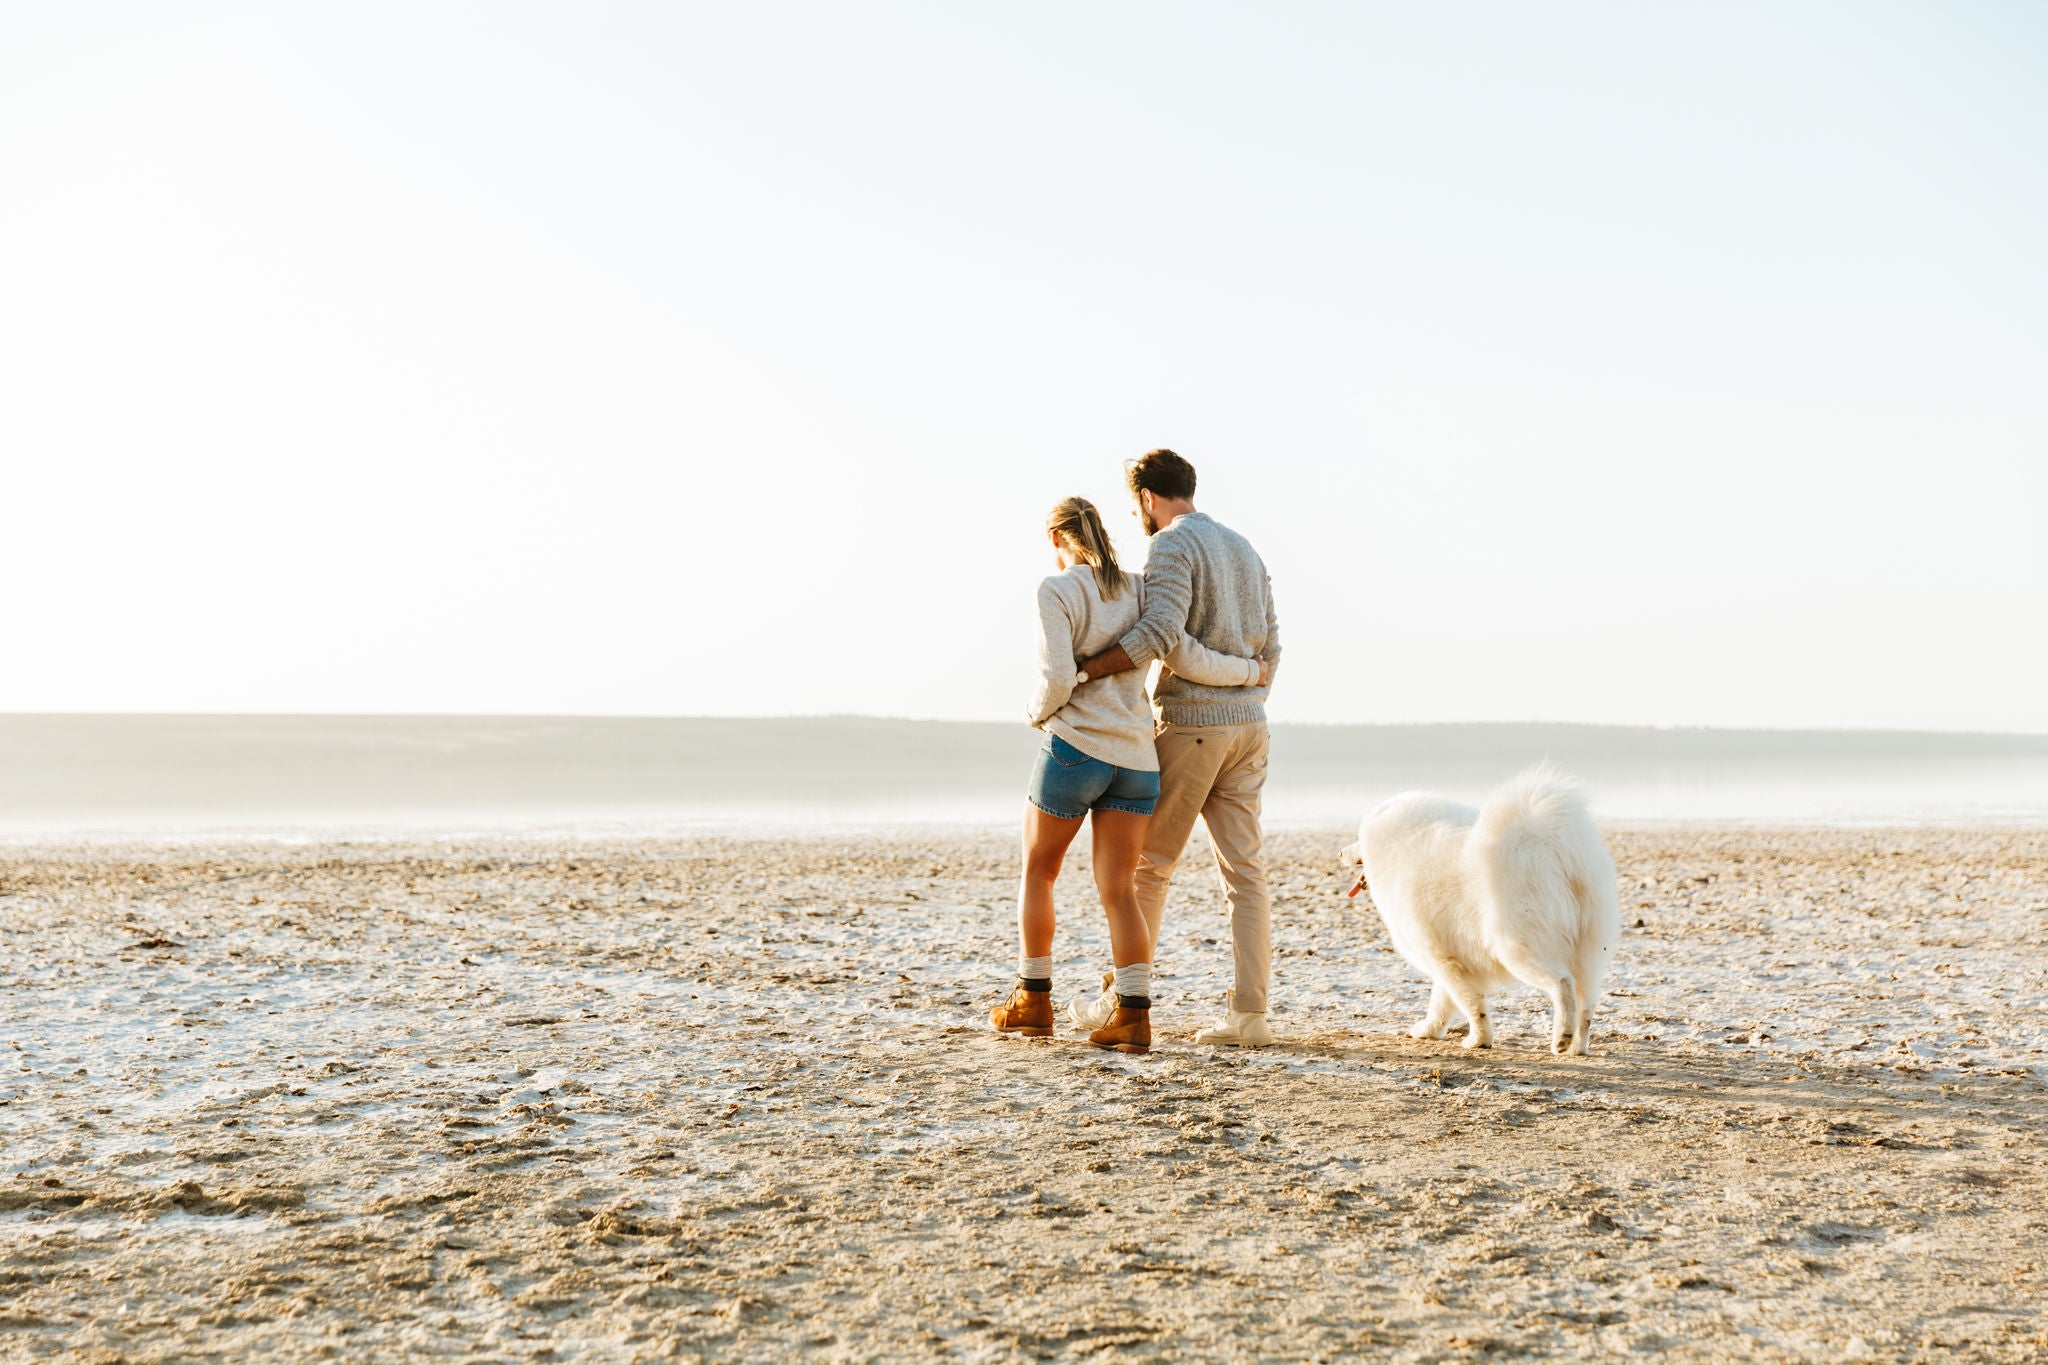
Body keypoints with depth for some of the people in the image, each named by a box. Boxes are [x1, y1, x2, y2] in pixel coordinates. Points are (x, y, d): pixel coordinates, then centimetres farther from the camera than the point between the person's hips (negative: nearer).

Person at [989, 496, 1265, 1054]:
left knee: (1037, 872, 14)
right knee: (1117, 890, 4)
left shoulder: (1056, 591, -8)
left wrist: (1039, 712, 6)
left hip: (1075, 746, -5)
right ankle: (1131, 1016, -7)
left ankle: (1032, 999, 18)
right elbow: (1186, 657, 1)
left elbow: (1057, 680, -16)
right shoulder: (1136, 589, 9)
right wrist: (1250, 671, 17)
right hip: (1136, 757, 5)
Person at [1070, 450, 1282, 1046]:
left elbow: (1160, 632, -24)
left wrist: (1078, 672, -22)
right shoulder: (1244, 549, 17)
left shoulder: (1172, 545, -9)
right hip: (1247, 727, 7)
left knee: (1149, 866, 4)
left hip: (1189, 722, -7)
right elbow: (1269, 648, 17)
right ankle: (1249, 1013, 0)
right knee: (1244, 872, 4)